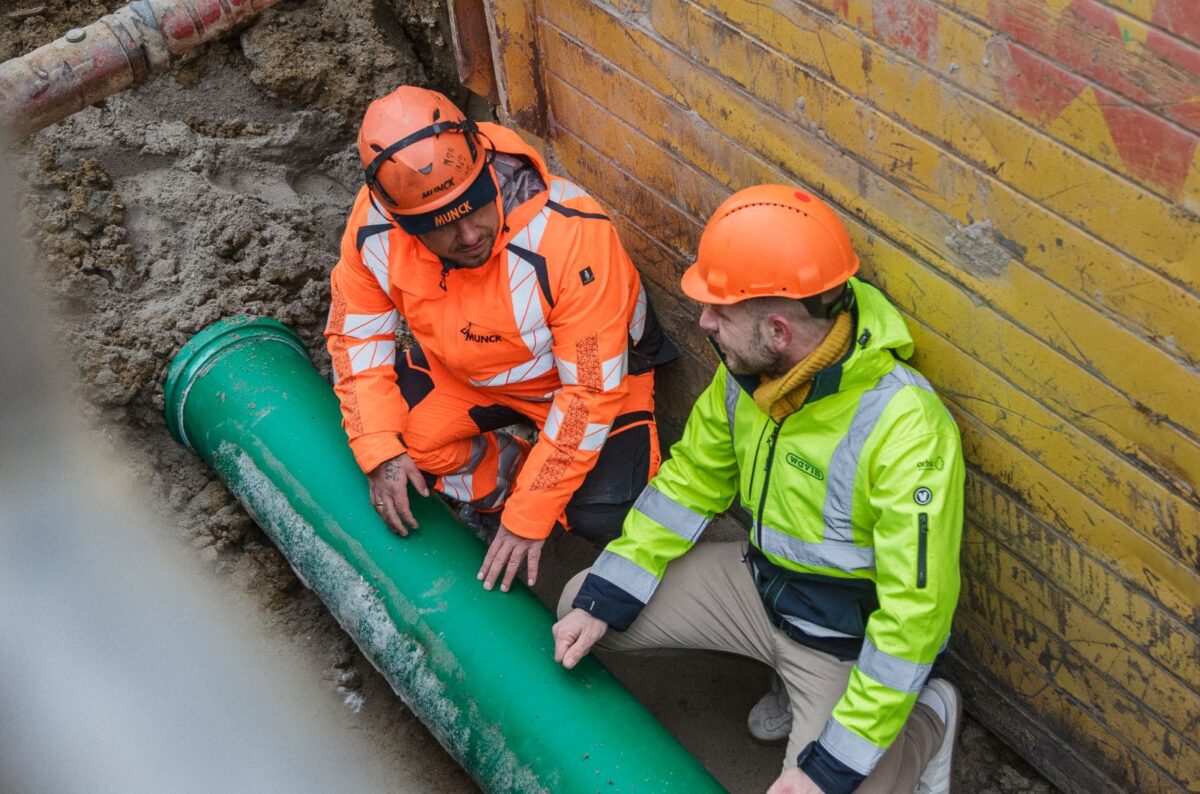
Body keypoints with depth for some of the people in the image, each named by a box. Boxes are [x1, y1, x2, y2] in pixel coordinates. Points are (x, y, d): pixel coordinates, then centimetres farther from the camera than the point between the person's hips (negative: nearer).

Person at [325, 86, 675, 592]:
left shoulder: (571, 237, -38)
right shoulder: (374, 224, -24)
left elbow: (592, 391, -31)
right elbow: (356, 333, -7)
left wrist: (529, 516, -28)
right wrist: (378, 451, -18)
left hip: (582, 368, -4)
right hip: (460, 370, 4)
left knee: (603, 515, -24)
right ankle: (504, 474, 6)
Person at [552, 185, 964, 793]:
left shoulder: (905, 430, -34)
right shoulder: (748, 371, -12)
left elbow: (915, 614, -29)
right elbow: (691, 479, 4)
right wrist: (601, 602, -2)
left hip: (853, 634, -7)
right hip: (761, 579, 7)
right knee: (583, 604, 6)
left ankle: (927, 719, 10)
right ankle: (795, 681, 16)